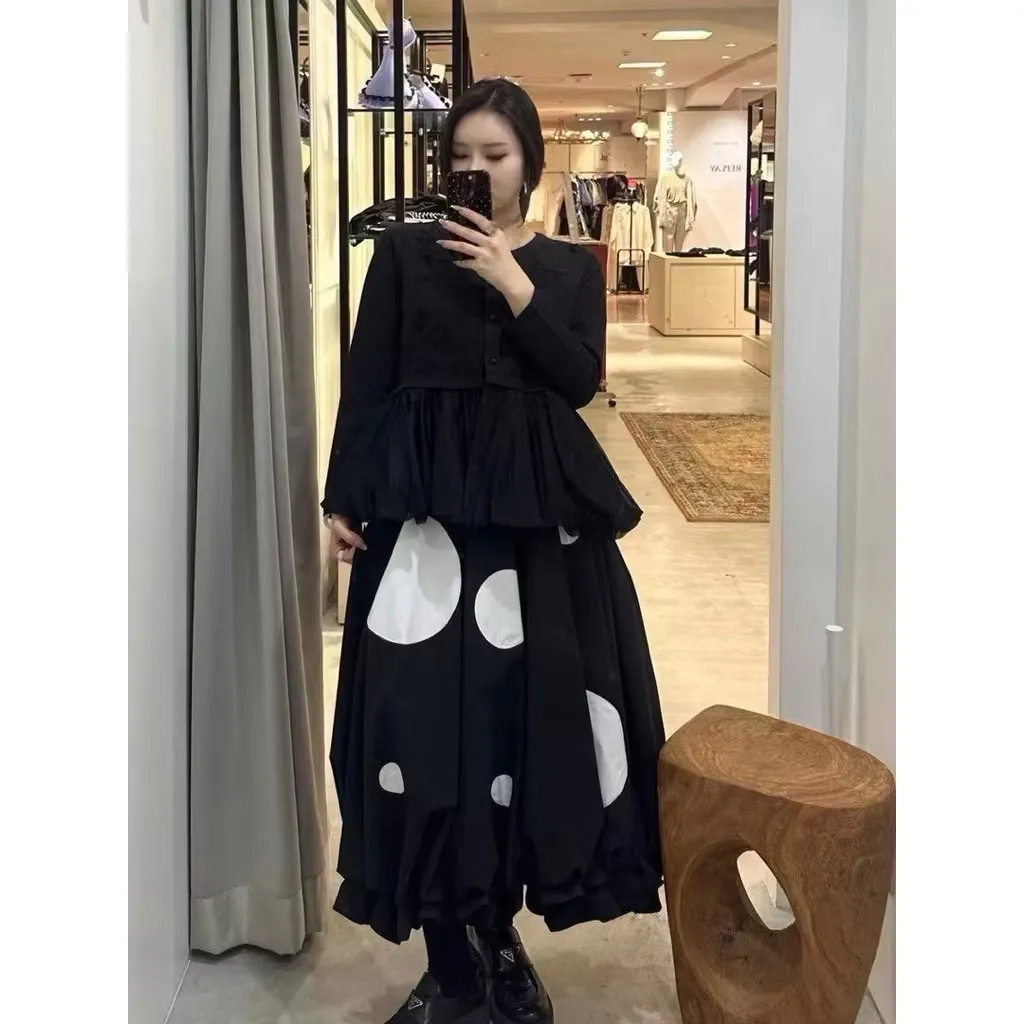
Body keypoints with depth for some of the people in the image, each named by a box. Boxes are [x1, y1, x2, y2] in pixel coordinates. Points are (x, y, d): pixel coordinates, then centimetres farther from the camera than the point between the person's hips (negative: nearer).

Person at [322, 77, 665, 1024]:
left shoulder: (570, 267, 10)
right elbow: (366, 381, 2)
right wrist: (344, 498, -5)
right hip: (424, 500, -1)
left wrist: (514, 286, -11)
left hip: (536, 503, 1)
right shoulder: (404, 251, 5)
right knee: (424, 706, -3)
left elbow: (581, 380, -4)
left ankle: (497, 932, 20)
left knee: (524, 703, 3)